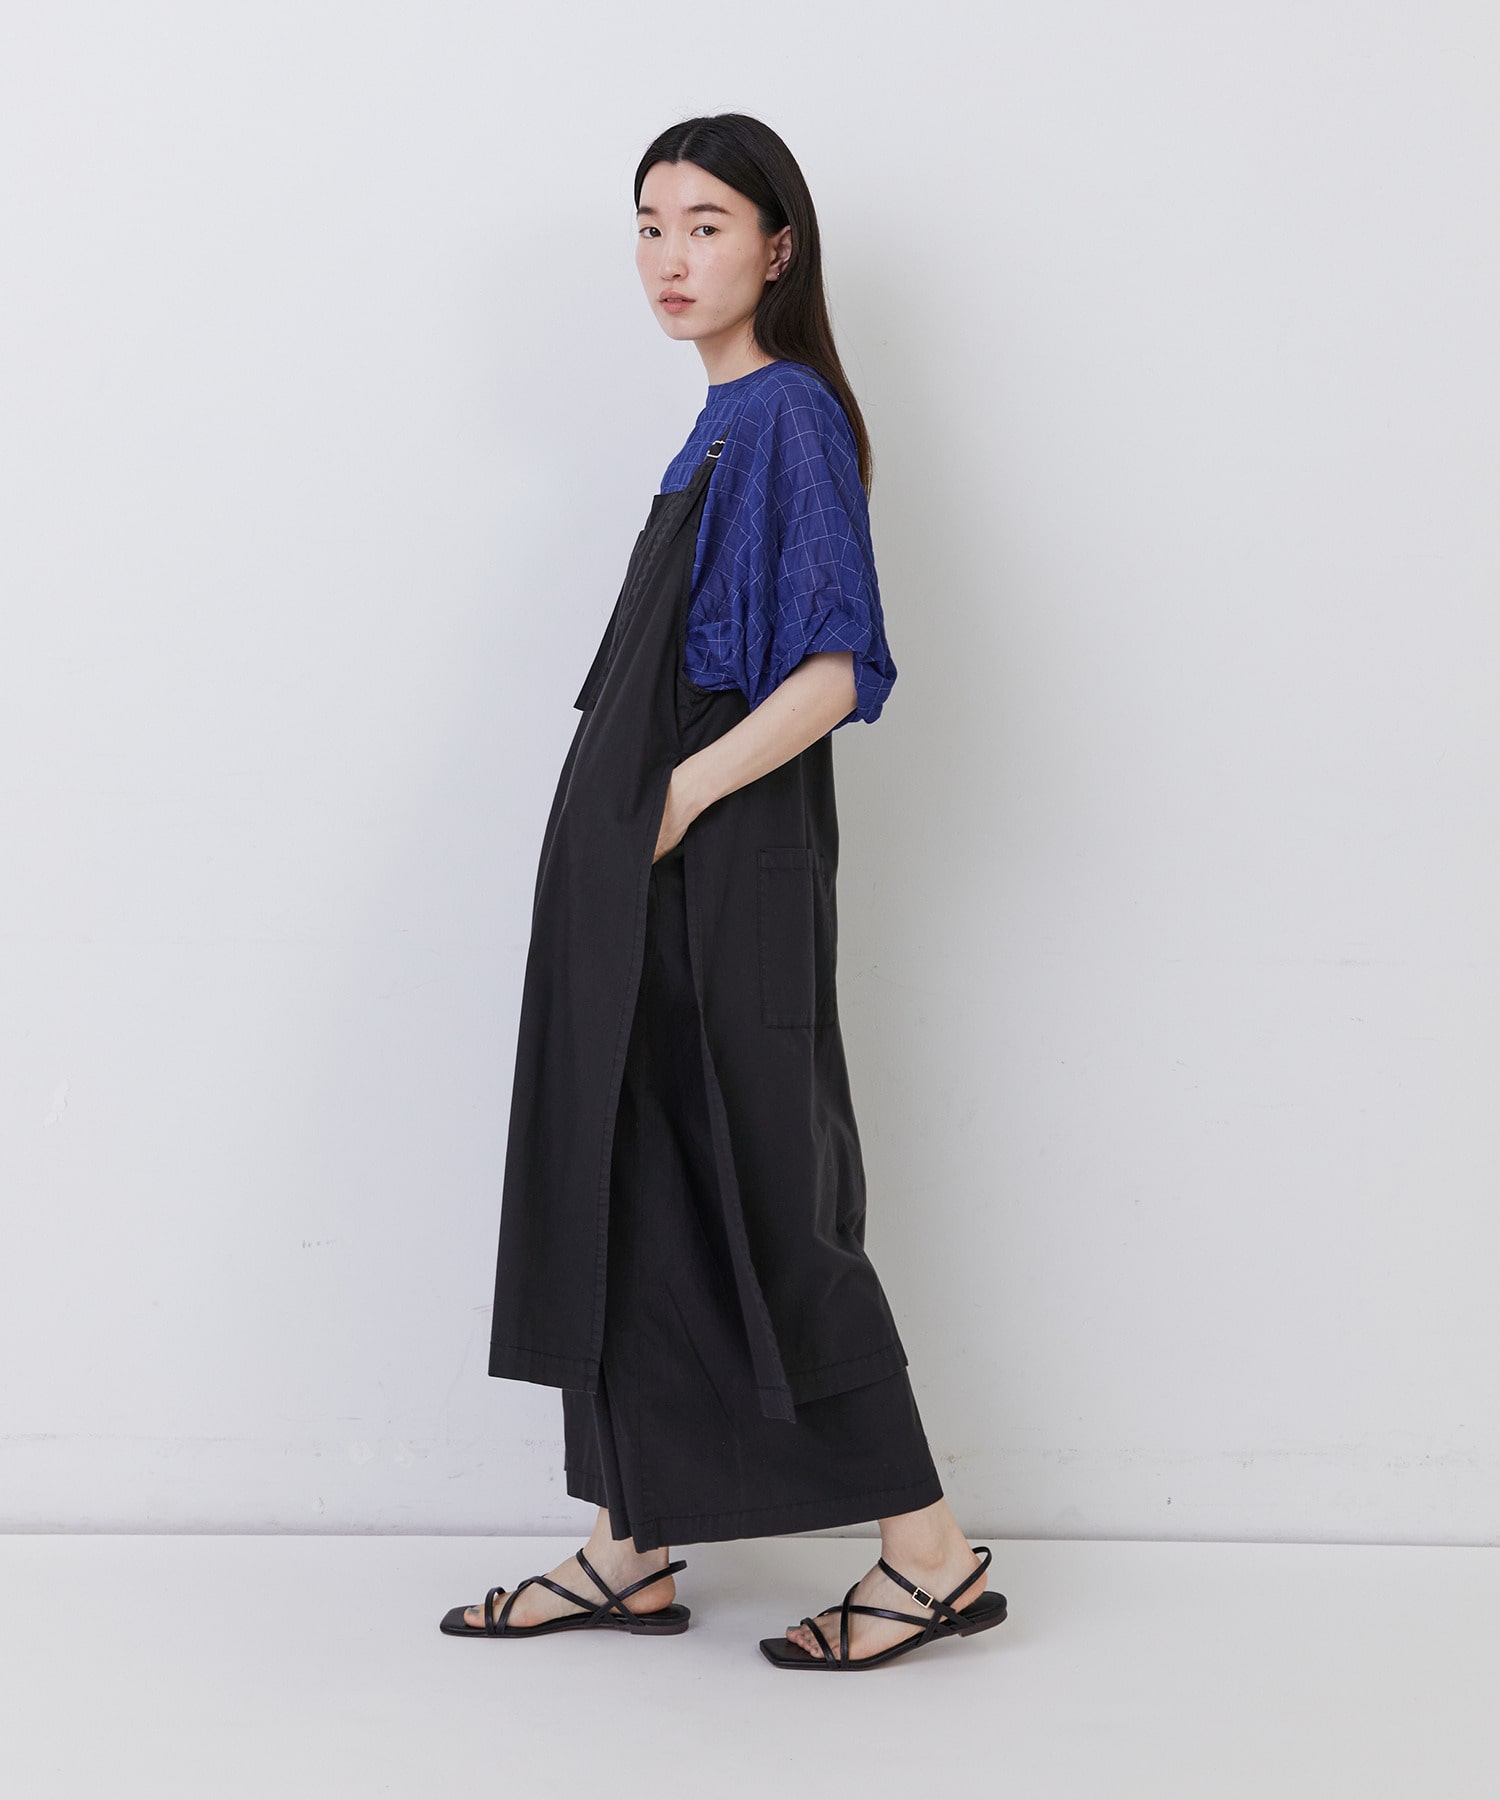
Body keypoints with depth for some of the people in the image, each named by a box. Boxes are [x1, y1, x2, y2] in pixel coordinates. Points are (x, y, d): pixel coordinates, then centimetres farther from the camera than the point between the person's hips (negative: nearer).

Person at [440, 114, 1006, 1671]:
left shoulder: (789, 413, -11)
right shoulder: (732, 420, 16)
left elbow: (838, 668, -19)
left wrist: (681, 799, -17)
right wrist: (626, 835, 16)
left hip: (722, 873, -9)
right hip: (645, 874, 9)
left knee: (756, 1207, -5)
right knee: (620, 1187, 10)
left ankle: (931, 1554, 4)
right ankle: (628, 1554, 18)